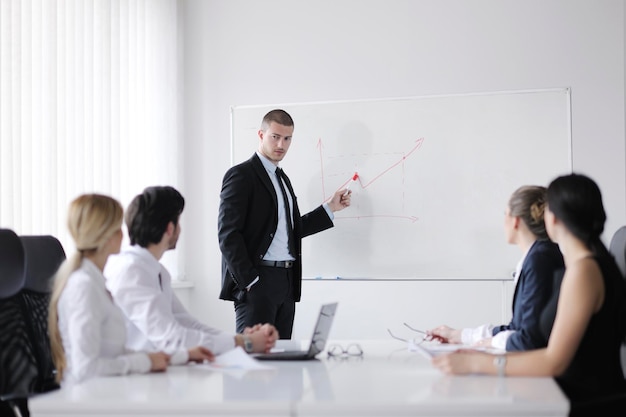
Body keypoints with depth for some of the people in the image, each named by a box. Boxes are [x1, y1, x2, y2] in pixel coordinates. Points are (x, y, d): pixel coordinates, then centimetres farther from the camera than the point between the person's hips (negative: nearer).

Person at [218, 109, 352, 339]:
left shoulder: (282, 178, 21)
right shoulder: (241, 175, -6)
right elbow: (228, 233, -13)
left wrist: (330, 208, 19)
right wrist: (249, 281, -17)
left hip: (287, 282, 8)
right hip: (256, 281, -8)